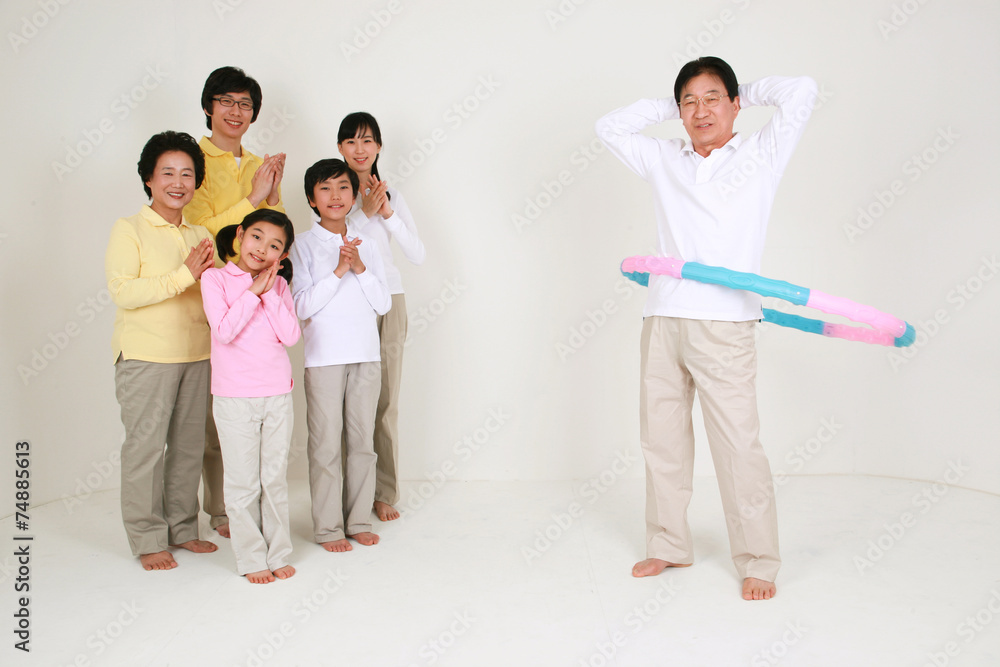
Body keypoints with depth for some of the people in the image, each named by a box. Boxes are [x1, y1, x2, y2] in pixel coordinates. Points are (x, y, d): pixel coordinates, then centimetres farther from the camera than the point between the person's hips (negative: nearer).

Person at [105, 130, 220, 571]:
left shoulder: (200, 235, 14)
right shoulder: (128, 230, -4)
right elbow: (123, 291, -17)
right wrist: (185, 274, -21)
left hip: (196, 354, 6)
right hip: (145, 356, -5)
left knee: (189, 444, 10)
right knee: (145, 445, 0)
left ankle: (182, 528, 24)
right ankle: (147, 539, 13)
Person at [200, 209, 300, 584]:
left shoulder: (279, 285, 7)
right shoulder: (216, 279, -2)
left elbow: (291, 336, -5)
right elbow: (225, 331, -15)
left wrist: (269, 292, -9)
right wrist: (252, 291, -12)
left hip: (278, 395, 3)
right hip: (234, 397, -3)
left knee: (275, 480, 11)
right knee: (243, 483, 4)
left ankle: (278, 554, 24)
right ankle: (252, 559, 18)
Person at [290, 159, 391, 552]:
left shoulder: (365, 246, 11)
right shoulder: (304, 245, -1)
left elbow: (383, 303, 5)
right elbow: (301, 306, -10)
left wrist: (361, 268, -9)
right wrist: (338, 271, -16)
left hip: (365, 356, 4)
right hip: (324, 357, -4)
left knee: (362, 441, 10)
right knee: (326, 446, 1)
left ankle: (359, 520, 21)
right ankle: (328, 527, 13)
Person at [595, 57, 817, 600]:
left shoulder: (761, 154, 8)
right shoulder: (664, 160, 17)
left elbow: (801, 91, 1)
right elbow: (609, 127, 22)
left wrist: (745, 94, 15)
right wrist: (666, 107, 19)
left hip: (724, 324, -4)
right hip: (662, 319, 4)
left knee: (738, 444, -3)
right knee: (661, 440, 11)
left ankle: (758, 561, 12)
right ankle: (668, 545, 26)